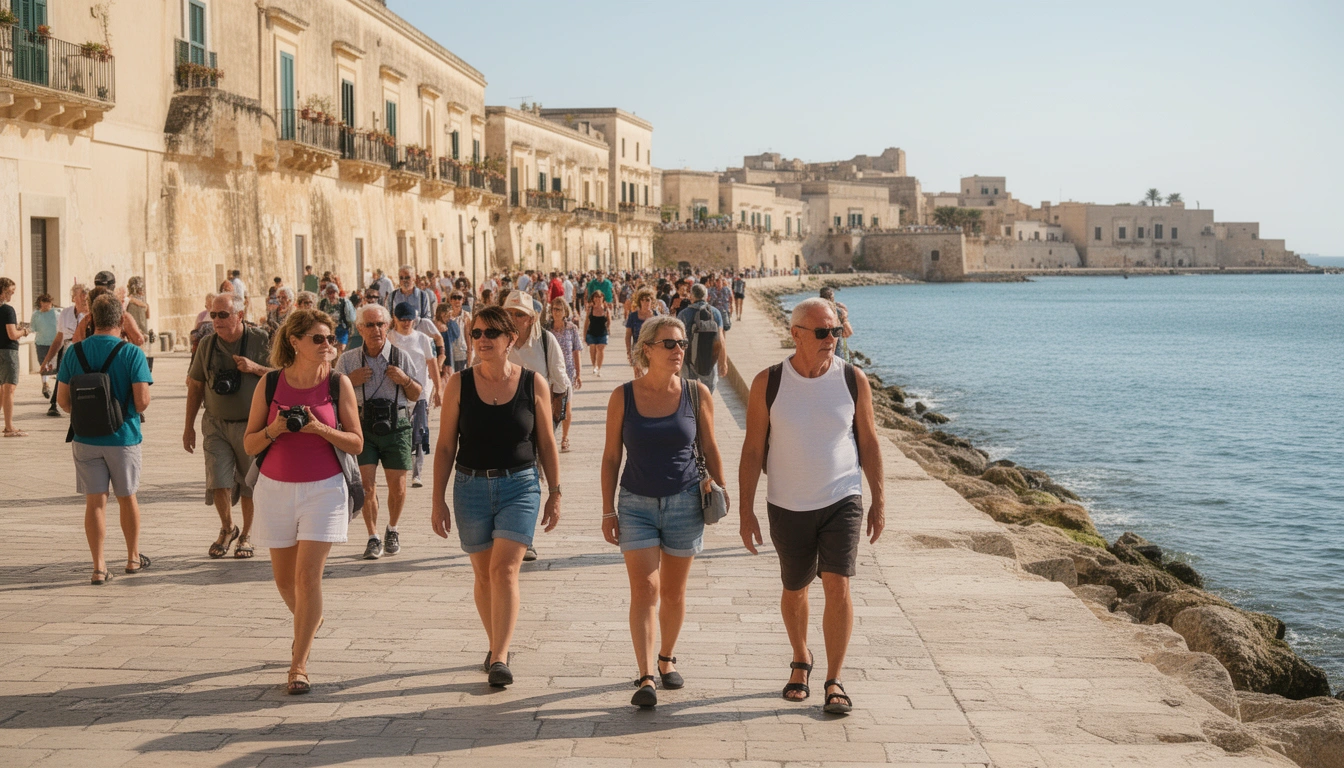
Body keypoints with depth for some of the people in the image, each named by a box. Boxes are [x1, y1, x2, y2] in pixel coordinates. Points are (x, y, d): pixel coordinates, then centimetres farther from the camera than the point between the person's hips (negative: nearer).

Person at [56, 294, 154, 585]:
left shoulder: (74, 352, -3)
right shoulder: (132, 353, -12)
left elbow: (63, 399, 0)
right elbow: (142, 401, -16)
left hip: (85, 439, 2)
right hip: (123, 438, -1)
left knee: (95, 501, 5)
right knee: (127, 498, 16)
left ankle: (99, 568, 3)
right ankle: (133, 558, 29)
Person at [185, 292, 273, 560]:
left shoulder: (260, 340, -7)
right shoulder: (207, 345, 3)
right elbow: (195, 386, 12)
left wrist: (255, 368, -21)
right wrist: (189, 426, 12)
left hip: (251, 424, -2)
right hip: (216, 424, 2)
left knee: (250, 483, 6)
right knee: (217, 480, -9)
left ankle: (246, 535, 24)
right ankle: (227, 528, 16)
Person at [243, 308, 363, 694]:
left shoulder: (338, 384, -4)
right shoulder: (270, 383, -2)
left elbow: (356, 443, -2)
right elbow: (250, 444, 2)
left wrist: (320, 428, -17)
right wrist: (275, 429, -18)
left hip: (324, 488, -2)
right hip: (276, 488, 2)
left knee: (308, 574, -11)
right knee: (284, 578, 13)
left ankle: (299, 664, -3)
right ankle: (309, 621, 45)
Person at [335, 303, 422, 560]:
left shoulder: (401, 358, 5)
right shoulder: (348, 360, 5)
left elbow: (416, 395, 12)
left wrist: (405, 380, -8)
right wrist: (350, 381, -9)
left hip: (395, 426, 0)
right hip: (362, 426, 0)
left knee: (397, 486, 2)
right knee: (366, 485, -8)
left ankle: (392, 530, 27)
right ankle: (373, 537, 7)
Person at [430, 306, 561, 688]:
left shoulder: (533, 383, -2)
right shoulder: (459, 384, -1)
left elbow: (546, 444, 5)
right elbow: (445, 446, 3)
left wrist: (554, 494, 5)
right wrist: (438, 499, 1)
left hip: (520, 486, -2)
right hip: (471, 486, 2)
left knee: (505, 569, -14)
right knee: (483, 573, 10)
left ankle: (499, 658, -16)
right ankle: (497, 645, 28)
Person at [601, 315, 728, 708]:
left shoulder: (697, 394, -3)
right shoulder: (623, 397, -4)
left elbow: (709, 449, 7)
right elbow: (611, 457, 1)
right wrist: (608, 510, -1)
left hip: (684, 503, 1)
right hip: (636, 503, -1)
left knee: (673, 592, 12)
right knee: (644, 589, -9)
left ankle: (666, 659, 33)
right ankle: (645, 678, -10)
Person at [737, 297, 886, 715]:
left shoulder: (853, 380, -5)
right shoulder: (768, 383, -8)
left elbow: (868, 443, 4)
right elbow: (752, 450, -3)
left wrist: (879, 501, 5)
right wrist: (746, 510, -5)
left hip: (842, 500, -1)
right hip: (788, 506, 1)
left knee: (837, 586, -12)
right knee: (794, 589, 14)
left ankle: (834, 681, 0)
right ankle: (801, 661, 39)